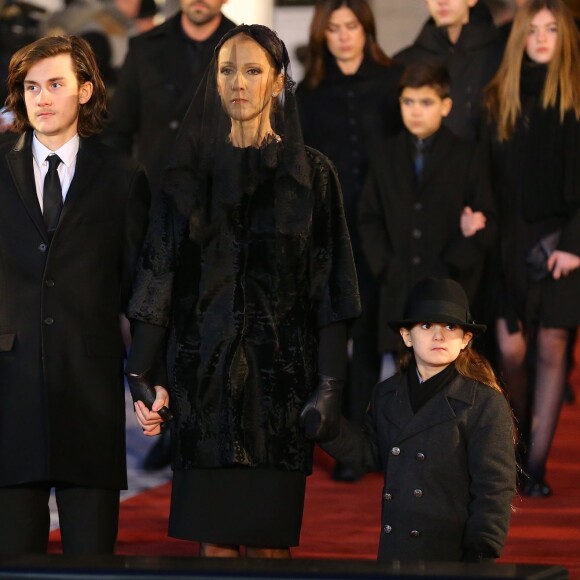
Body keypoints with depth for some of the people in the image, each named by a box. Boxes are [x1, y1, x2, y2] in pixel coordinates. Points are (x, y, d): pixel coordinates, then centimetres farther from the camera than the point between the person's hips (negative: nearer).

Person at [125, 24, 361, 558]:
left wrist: (330, 386, -9)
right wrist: (146, 375, -3)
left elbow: (328, 283, -1)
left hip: (278, 373, -2)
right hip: (204, 372, 2)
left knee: (267, 540, -1)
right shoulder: (192, 171, 7)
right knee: (214, 538, 2)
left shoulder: (311, 173, 2)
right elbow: (159, 273, 5)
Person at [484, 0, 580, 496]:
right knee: (511, 349, -3)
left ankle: (535, 467, 1)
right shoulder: (502, 97, 7)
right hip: (513, 238, 2)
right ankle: (520, 447, 20)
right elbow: (493, 173, 7)